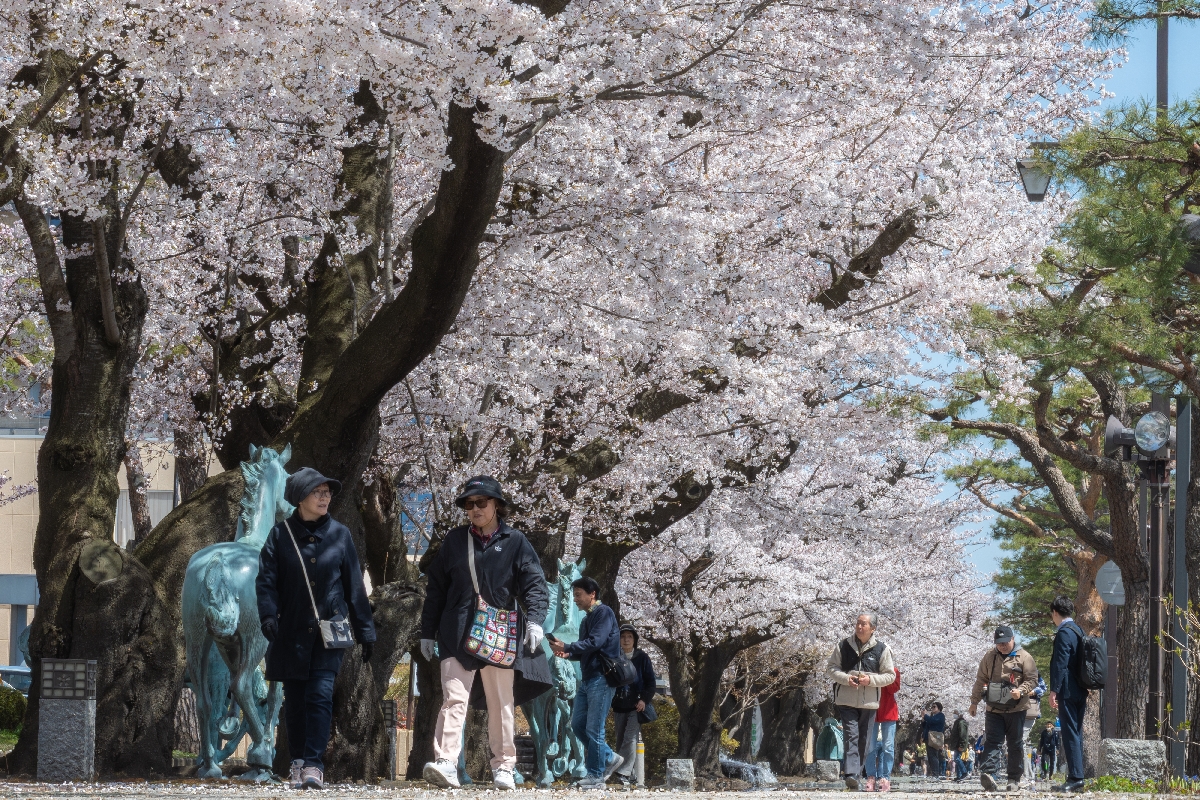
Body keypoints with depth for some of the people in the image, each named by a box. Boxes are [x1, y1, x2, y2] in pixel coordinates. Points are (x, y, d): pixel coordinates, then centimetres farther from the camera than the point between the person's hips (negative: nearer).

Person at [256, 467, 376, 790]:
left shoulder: (339, 534, 5)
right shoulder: (281, 534, 2)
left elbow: (355, 585, 9)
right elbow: (266, 579, -2)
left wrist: (365, 630, 8)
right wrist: (268, 614, -19)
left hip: (329, 630, -1)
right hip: (291, 631, 1)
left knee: (321, 694, -12)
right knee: (294, 699, 5)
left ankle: (314, 764, -13)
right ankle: (297, 763, 15)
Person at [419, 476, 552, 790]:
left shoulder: (514, 541, 4)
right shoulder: (454, 540, 10)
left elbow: (534, 584, -1)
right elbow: (436, 587, 13)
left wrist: (535, 619, -18)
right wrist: (427, 632, 10)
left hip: (500, 636, 0)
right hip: (456, 635, 0)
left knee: (502, 704, 6)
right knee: (454, 699, -11)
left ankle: (503, 767, 13)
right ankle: (445, 764, -20)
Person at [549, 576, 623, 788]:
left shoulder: (604, 613, -7)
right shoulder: (586, 619, 20)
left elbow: (595, 642, -19)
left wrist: (567, 647, -18)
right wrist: (568, 654, 2)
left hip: (602, 679, -9)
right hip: (587, 679, 9)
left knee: (594, 729, -8)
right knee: (577, 724, 9)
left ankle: (596, 777, -3)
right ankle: (610, 759, 20)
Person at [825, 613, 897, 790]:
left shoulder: (882, 649, 1)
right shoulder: (843, 646, 3)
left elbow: (890, 675, 4)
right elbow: (831, 666, 8)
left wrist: (871, 680, -13)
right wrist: (845, 678, -11)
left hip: (869, 702, 1)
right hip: (846, 700, -1)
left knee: (863, 739, 7)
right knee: (851, 735, -13)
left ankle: (857, 772, 19)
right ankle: (851, 774, -22)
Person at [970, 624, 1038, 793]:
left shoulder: (1024, 657, -2)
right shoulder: (989, 657, 9)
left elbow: (1032, 679, -5)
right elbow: (981, 680, 14)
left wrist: (1021, 691, -23)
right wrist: (974, 701, 11)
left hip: (1016, 709, -2)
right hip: (994, 708, 2)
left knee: (1015, 744, 5)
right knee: (992, 741, -10)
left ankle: (1014, 778, 11)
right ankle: (989, 774, -22)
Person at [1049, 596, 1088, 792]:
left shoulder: (1064, 633, -12)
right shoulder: (1079, 632, 16)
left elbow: (1060, 664, -18)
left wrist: (1054, 691, -18)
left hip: (1068, 692, -9)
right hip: (1081, 691, 9)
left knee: (1070, 734, -10)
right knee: (1076, 734, 11)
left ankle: (1075, 777, -14)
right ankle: (1076, 777, 13)